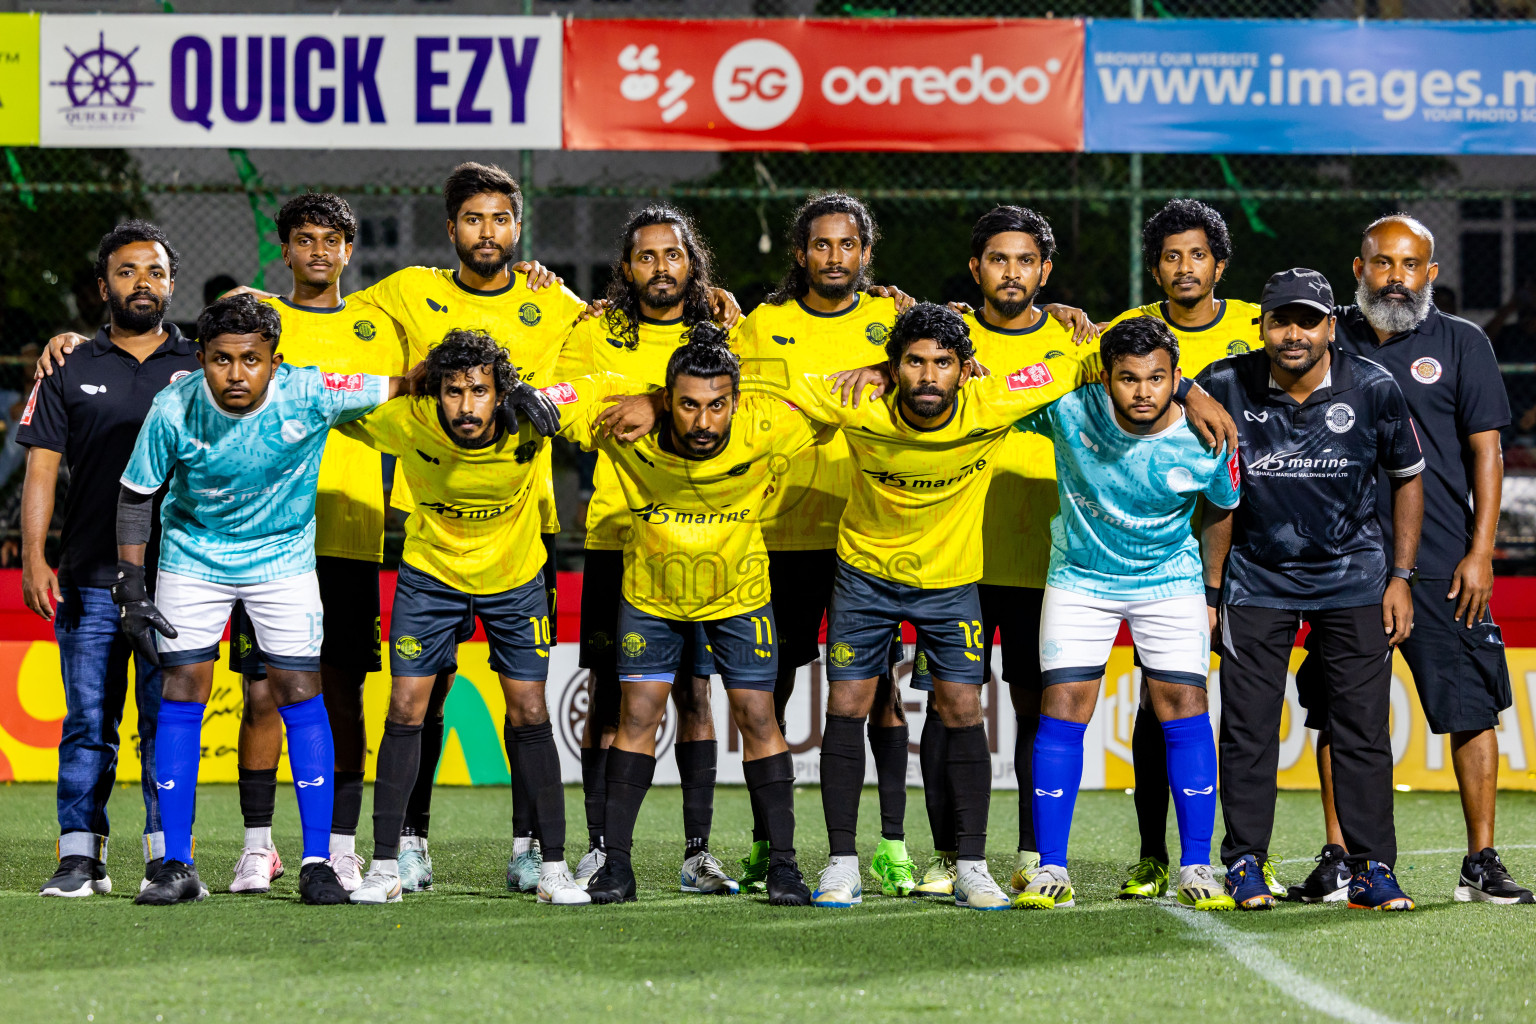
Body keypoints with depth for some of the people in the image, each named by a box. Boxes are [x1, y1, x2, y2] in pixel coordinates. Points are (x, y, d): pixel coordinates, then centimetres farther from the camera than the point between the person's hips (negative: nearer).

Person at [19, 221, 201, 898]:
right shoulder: (69, 373, 10)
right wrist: (33, 558, -4)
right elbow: (41, 469, 7)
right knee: (88, 722, -1)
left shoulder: (200, 372, 10)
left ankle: (167, 855, 1)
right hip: (89, 580, 0)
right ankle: (80, 855, 1)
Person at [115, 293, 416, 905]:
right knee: (182, 694, -5)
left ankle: (317, 862, 1)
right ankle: (176, 865, 2)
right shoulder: (175, 410, -20)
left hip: (284, 557, 0)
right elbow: (136, 493, -6)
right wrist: (130, 587, -8)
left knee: (300, 693, -6)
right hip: (193, 557, 0)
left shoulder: (309, 395, -23)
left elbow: (399, 385, -10)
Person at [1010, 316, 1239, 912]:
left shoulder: (1205, 445, -20)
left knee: (1185, 708, -8)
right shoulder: (1070, 410, -22)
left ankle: (1196, 869, -1)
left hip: (1170, 582, 0)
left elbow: (1220, 511, 1)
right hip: (1079, 579, 0)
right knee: (1063, 711, -6)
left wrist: (1212, 592, 9)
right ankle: (1050, 872, -1)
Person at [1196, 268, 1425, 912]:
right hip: (1258, 577, 0)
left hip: (1354, 575, 0)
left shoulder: (1373, 389, -10)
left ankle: (1371, 869, 3)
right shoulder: (1227, 387, -11)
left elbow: (1407, 478, 4)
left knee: (1363, 726, -2)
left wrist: (1400, 577, 0)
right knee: (1248, 725, -1)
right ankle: (1244, 864, 9)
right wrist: (1206, 589, 1)